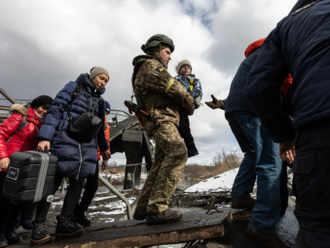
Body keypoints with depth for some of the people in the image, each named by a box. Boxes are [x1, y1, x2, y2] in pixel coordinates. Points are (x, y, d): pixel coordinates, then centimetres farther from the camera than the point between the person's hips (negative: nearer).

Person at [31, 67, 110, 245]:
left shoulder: (99, 101, 20)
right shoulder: (74, 87, 4)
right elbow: (55, 110, -6)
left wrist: (104, 147, 28)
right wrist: (45, 137, -16)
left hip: (87, 145, 6)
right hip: (65, 140, -5)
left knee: (79, 180, 0)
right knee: (53, 181, -2)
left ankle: (65, 222, 9)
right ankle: (39, 226, 8)